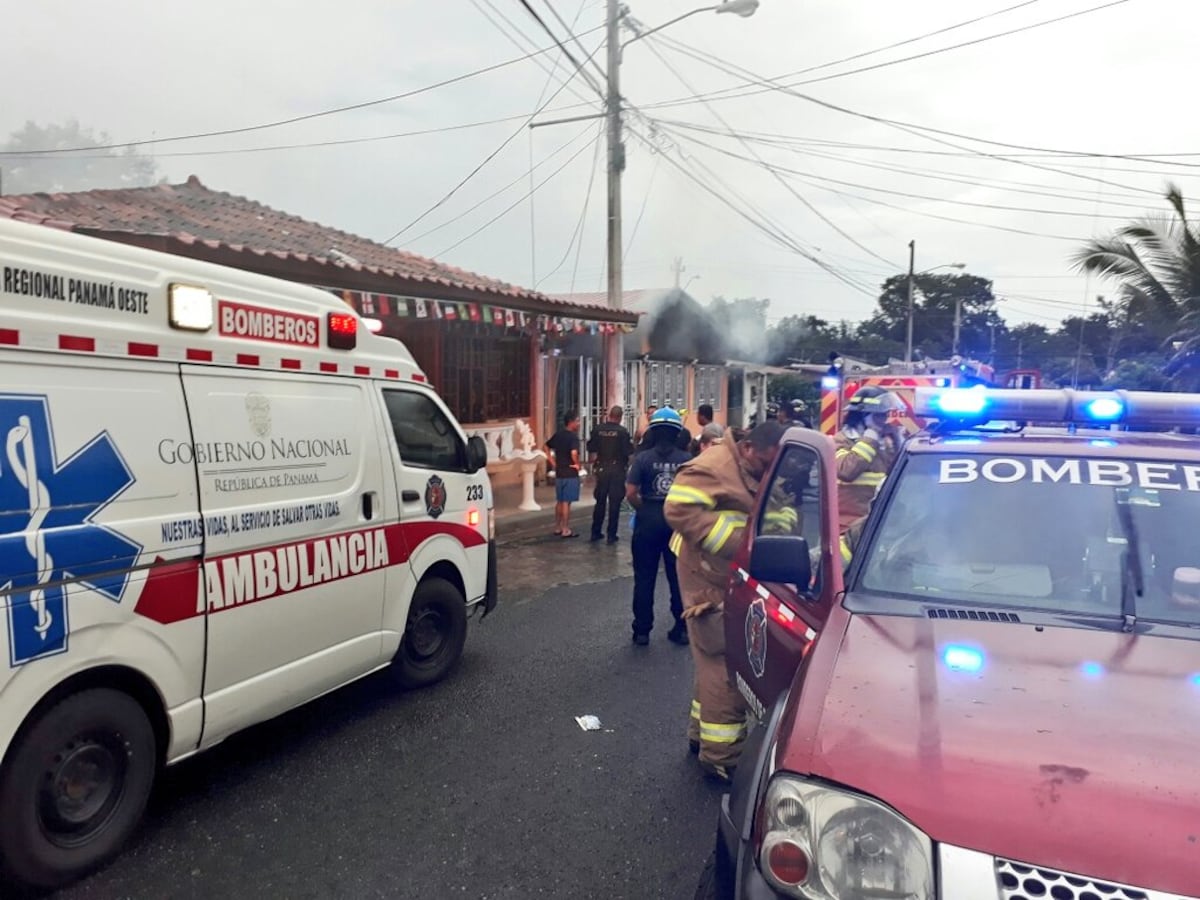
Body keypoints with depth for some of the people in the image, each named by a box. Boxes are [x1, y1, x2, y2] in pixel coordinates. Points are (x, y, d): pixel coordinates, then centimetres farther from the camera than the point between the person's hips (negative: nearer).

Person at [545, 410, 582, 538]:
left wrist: (553, 463, 12)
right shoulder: (573, 436, -15)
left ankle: (557, 528, 23)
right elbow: (574, 453, -31)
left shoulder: (558, 434, 8)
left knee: (559, 501, 16)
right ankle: (566, 530, 2)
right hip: (570, 473, -7)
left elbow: (546, 447, 15)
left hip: (559, 472, 7)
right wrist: (577, 464, -14)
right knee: (566, 502, -3)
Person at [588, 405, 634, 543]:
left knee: (600, 501, 14)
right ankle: (611, 535, 5)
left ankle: (595, 532, 19)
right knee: (614, 503, 3)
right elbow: (630, 453, -12)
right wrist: (630, 465, 5)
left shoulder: (598, 430, -1)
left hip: (601, 470, 3)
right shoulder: (623, 431, -11)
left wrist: (592, 463, 18)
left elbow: (591, 451, 3)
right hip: (617, 470, -3)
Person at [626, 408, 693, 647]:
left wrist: (643, 510, 4)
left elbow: (631, 493, -13)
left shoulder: (643, 458, -7)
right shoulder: (687, 459, -3)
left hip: (648, 522, -1)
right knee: (679, 577, 13)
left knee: (644, 578, 8)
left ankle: (642, 631, 13)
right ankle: (681, 629, 19)